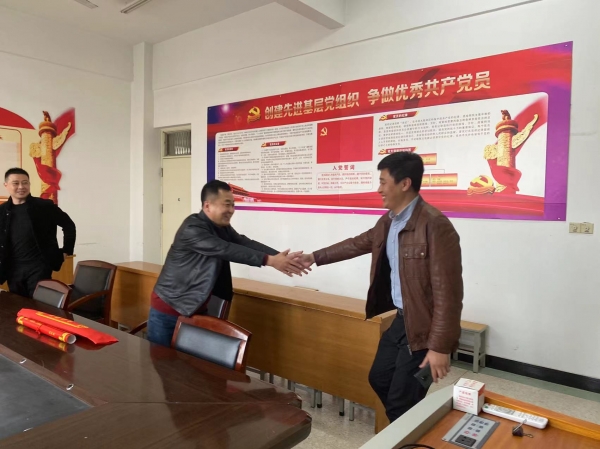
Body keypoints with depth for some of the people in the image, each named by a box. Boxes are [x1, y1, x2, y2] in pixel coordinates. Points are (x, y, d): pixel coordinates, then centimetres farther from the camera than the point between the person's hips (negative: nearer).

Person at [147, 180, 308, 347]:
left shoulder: (223, 228, 1)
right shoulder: (192, 228, -24)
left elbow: (246, 244, -11)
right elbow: (226, 250, -33)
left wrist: (282, 257, -25)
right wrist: (270, 260, -38)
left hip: (196, 309, 7)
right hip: (168, 308, -7)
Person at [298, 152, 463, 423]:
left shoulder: (435, 225, -24)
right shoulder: (388, 221, 4)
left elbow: (447, 292, -25)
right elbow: (358, 244, 21)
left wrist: (440, 346, -23)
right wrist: (315, 258, 25)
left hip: (425, 327, -9)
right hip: (401, 319, 9)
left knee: (402, 401, 2)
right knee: (379, 379, 23)